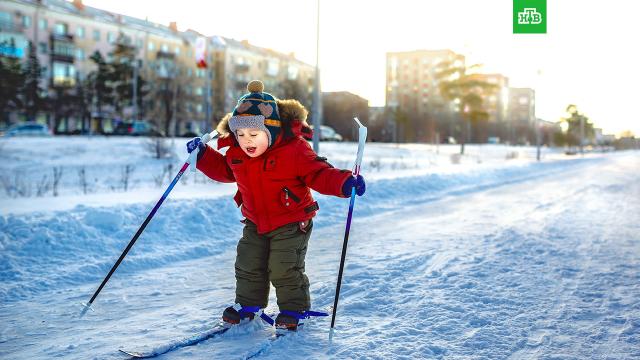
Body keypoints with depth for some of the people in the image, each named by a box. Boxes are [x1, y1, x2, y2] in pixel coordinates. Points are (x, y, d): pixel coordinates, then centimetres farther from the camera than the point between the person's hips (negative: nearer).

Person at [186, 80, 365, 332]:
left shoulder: (293, 149, -22)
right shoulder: (236, 153, -4)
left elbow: (319, 173, -19)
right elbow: (225, 171, 17)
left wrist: (344, 183, -34)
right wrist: (203, 155, 6)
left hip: (291, 223, -6)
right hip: (255, 223, 6)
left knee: (284, 269, -5)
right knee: (248, 265, 12)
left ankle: (294, 309, 16)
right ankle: (248, 305, 33)